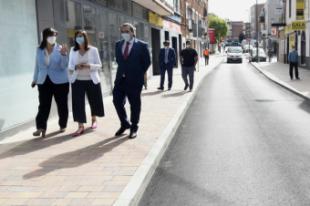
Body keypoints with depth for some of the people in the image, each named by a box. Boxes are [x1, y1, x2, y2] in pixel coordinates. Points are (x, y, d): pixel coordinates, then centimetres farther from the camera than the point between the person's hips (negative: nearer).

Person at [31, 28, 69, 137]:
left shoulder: (60, 49, -5)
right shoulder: (39, 50, 4)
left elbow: (64, 66, -10)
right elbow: (38, 66, 14)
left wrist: (63, 54, -24)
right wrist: (35, 79, 18)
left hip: (60, 82, -2)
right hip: (44, 82, 2)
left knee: (62, 104, 7)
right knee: (43, 105, -4)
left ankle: (62, 125, 21)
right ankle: (41, 127, -5)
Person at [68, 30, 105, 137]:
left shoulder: (93, 50, -4)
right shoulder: (73, 50, 3)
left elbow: (99, 65, -4)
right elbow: (70, 66, 6)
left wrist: (89, 66, -21)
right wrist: (76, 67, -16)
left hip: (92, 80, -1)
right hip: (77, 81, 1)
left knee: (94, 101, 11)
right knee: (78, 103, -6)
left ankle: (94, 120, 36)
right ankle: (81, 126, -2)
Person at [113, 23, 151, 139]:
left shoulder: (141, 45, -7)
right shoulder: (118, 44, 8)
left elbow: (147, 62, -2)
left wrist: (139, 74, -1)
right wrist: (122, 71, 11)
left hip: (134, 80, -4)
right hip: (120, 79, 5)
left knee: (134, 104, 5)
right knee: (117, 101, 4)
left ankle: (134, 128, 19)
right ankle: (124, 124, 24)